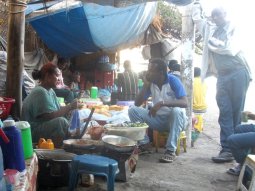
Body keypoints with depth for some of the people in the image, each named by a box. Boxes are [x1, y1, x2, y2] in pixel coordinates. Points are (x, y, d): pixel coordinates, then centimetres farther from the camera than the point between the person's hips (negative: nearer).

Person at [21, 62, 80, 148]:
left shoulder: (50, 91, 12)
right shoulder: (40, 92, -18)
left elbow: (58, 110, 8)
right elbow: (50, 116, -24)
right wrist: (69, 107, -17)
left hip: (45, 127, 10)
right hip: (32, 132, -10)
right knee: (61, 121, -31)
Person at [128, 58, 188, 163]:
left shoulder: (173, 81, -17)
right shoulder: (150, 83, -3)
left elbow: (184, 103, -29)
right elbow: (137, 103, -6)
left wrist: (162, 103, -40)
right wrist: (146, 84, -15)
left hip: (175, 119, -4)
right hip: (158, 119, 4)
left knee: (176, 111, -38)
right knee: (133, 110, -12)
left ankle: (171, 150, -30)